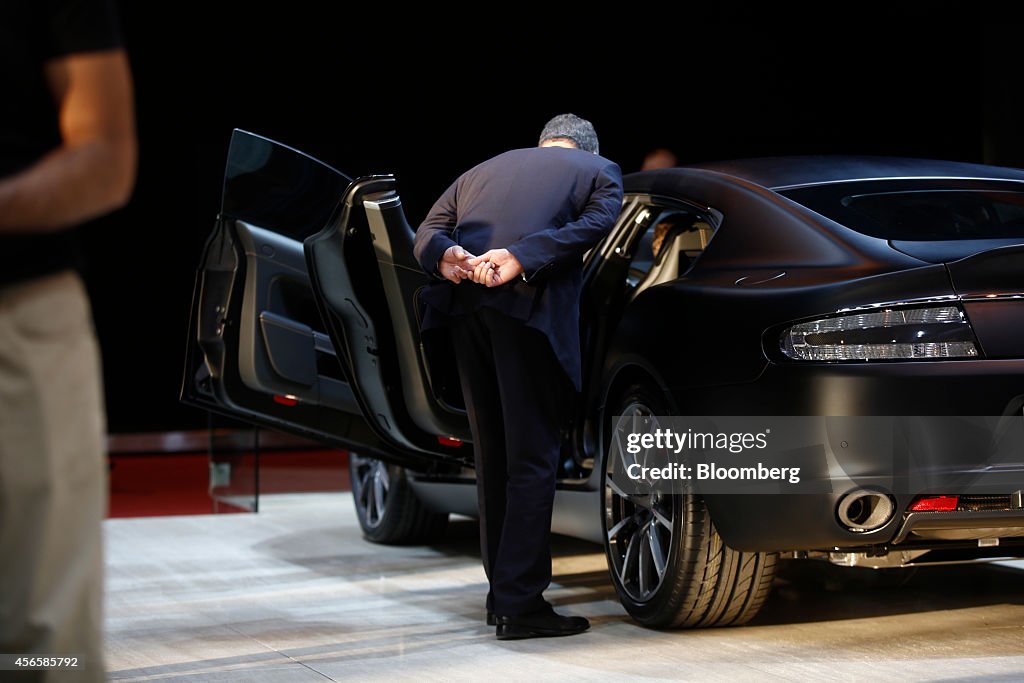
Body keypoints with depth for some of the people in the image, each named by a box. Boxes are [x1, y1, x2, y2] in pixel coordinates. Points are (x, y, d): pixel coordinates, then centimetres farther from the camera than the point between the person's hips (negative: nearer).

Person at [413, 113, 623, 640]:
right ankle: (519, 605, -5)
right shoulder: (599, 171, 20)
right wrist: (521, 258, -12)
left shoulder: (486, 170, 32)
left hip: (465, 303, 5)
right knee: (531, 459, -2)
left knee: (493, 456, 14)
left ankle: (502, 594, 21)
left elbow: (428, 230, 18)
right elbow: (594, 224, -3)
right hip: (528, 306, -5)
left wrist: (447, 257, -2)